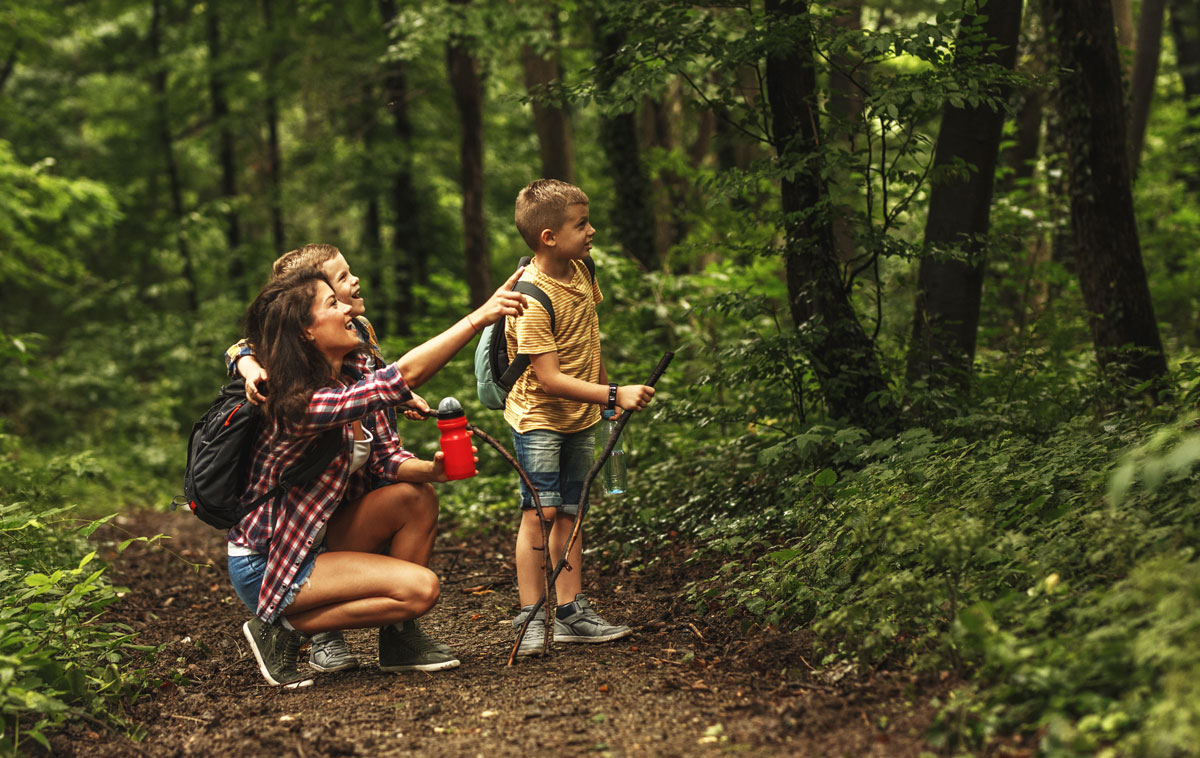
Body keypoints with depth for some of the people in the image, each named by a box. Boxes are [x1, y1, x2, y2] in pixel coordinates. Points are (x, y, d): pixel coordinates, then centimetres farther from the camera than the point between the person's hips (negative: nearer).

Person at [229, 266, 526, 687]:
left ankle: (398, 638, 4)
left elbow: (389, 460, -1)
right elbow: (404, 375, -40)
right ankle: (281, 627, -5)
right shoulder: (299, 403, -29)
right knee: (420, 587, -18)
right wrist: (479, 317, -41)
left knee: (417, 496, -8)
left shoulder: (354, 379, -1)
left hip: (315, 541, 9)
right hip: (264, 567, -9)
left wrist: (433, 469, -22)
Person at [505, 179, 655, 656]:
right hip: (539, 416, -7)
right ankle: (530, 618, -8)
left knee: (568, 512, 10)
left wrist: (609, 387, 22)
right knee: (540, 509, -13)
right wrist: (614, 397, -27)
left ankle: (571, 612, 14)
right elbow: (549, 378, -26)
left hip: (581, 418, 7)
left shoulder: (580, 271, 0)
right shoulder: (531, 299, -24)